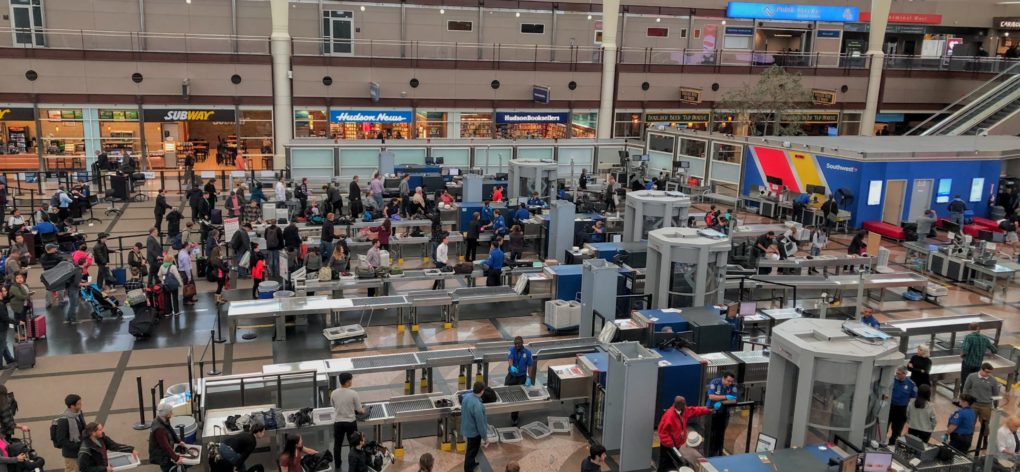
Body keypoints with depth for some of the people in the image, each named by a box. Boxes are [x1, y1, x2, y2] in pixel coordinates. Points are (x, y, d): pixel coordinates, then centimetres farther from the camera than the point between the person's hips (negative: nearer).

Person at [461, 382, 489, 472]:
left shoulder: (466, 396, -13)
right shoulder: (477, 405, -37)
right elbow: (480, 423, -27)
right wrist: (484, 437, -15)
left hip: (467, 427, 8)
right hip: (474, 431, -8)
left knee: (471, 449, 31)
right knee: (472, 451, 13)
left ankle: (471, 463, 52)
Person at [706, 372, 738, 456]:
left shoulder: (733, 386, -11)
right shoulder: (714, 382, -18)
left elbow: (734, 400, -15)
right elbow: (711, 396, -26)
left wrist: (721, 403, -29)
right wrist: (726, 397, -32)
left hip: (724, 412, 3)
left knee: (721, 433, 10)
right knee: (711, 433, -1)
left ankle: (718, 453, 24)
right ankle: (709, 453, 11)